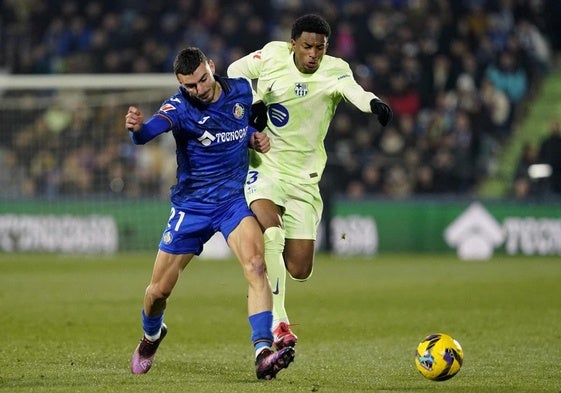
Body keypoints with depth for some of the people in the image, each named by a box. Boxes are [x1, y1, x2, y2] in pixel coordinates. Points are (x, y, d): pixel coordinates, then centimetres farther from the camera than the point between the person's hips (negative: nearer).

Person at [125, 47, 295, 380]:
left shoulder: (242, 91, -4)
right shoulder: (180, 107, -16)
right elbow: (151, 130, -39)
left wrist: (255, 138, -3)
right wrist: (137, 127, -63)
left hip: (235, 199, 1)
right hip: (192, 206, -1)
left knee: (256, 265, -26)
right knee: (159, 291, 6)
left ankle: (264, 354, -33)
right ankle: (152, 337, 41)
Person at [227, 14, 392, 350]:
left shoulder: (334, 70, -10)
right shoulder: (273, 55, -6)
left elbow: (354, 90, -33)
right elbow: (236, 71, 12)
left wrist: (374, 103, -55)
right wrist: (253, 104, -6)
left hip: (303, 178, 1)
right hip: (264, 167, -1)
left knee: (300, 271, -2)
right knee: (272, 230, -30)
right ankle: (278, 323, -27)